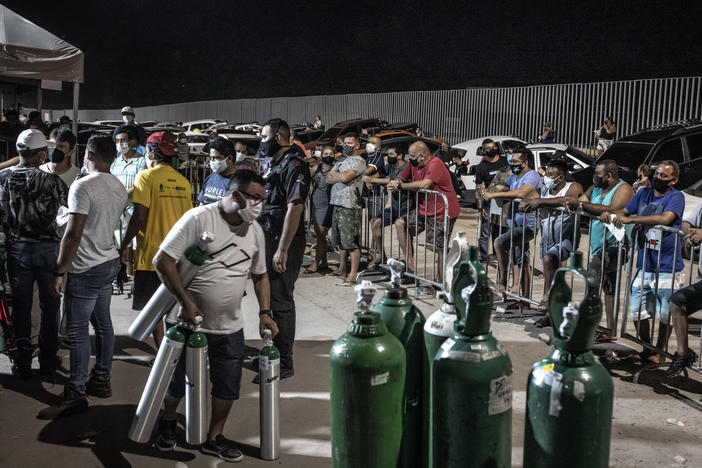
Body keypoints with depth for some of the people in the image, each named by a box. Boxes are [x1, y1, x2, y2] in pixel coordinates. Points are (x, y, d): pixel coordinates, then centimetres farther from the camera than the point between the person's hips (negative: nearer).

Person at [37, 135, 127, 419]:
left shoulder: (83, 187, -19)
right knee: (103, 324, 15)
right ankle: (101, 380, 24)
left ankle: (76, 393, 4)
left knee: (78, 331, -2)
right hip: (110, 262, 8)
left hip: (86, 269, -8)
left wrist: (59, 272, -15)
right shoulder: (119, 188, 6)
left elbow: (73, 235, -21)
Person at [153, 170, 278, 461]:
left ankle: (214, 438, 29)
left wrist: (264, 312, 2)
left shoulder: (255, 231, 2)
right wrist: (185, 302, -19)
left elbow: (260, 275, 13)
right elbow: (163, 260, -17)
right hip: (188, 322, -4)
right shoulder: (198, 218, -17)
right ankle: (168, 424, 42)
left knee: (228, 386, 9)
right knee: (177, 382, 13)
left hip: (230, 327, 5)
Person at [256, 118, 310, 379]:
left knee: (280, 301, -4)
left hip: (283, 243, -10)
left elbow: (295, 208, -23)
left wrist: (282, 250, -26)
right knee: (270, 297, 17)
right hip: (269, 239, 10)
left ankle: (284, 365, 5)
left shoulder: (294, 165, -14)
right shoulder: (276, 164, 18)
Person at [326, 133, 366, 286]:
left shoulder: (358, 161, -6)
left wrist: (334, 174, -1)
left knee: (352, 242, -7)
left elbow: (345, 177, -20)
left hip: (350, 206, -8)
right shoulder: (341, 161, 20)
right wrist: (341, 177, -8)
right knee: (341, 240, 17)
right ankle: (342, 269, 29)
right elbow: (328, 179, 11)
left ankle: (353, 275, -6)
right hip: (337, 204, 8)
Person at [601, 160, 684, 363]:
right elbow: (625, 211, 18)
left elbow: (665, 219, -26)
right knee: (638, 310, 8)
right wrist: (610, 214, -5)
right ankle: (646, 350, 24)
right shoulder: (644, 193, 10)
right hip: (644, 265, 5)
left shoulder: (676, 197, -9)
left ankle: (658, 351, 18)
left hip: (667, 267, -5)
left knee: (666, 314, 2)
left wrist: (631, 219, -27)